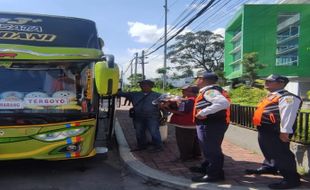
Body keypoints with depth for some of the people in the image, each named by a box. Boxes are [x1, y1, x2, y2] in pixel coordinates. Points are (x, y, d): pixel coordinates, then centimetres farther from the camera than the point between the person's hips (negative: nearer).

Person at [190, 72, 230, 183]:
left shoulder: (210, 91, -18)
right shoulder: (210, 90, 14)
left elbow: (223, 103, -33)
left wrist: (203, 112, -30)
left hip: (211, 124, -11)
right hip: (210, 124, 11)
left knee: (211, 149, -1)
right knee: (210, 148, 22)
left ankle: (214, 174, 9)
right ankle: (207, 168, 37)